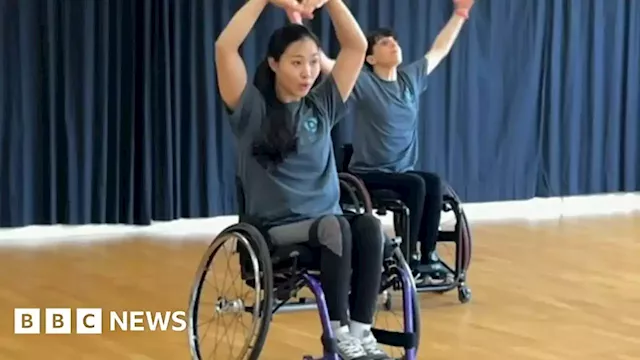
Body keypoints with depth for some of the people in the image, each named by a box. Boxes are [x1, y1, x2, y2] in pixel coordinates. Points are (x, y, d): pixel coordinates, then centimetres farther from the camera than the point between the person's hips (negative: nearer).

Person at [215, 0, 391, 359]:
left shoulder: (322, 105, 9)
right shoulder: (253, 109, -3)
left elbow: (357, 46, 6)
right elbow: (225, 48, -17)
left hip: (328, 223, 4)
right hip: (276, 229, -4)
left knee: (369, 225, -29)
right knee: (334, 227, -35)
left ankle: (362, 330, -30)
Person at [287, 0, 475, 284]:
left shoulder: (411, 78, 8)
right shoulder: (361, 81, -7)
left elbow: (439, 50, 21)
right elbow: (322, 62, -19)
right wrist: (297, 24, -30)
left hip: (403, 171, 5)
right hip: (368, 174, -5)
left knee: (434, 182, -25)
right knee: (416, 185, -30)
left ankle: (428, 254, -19)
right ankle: (408, 258, -20)